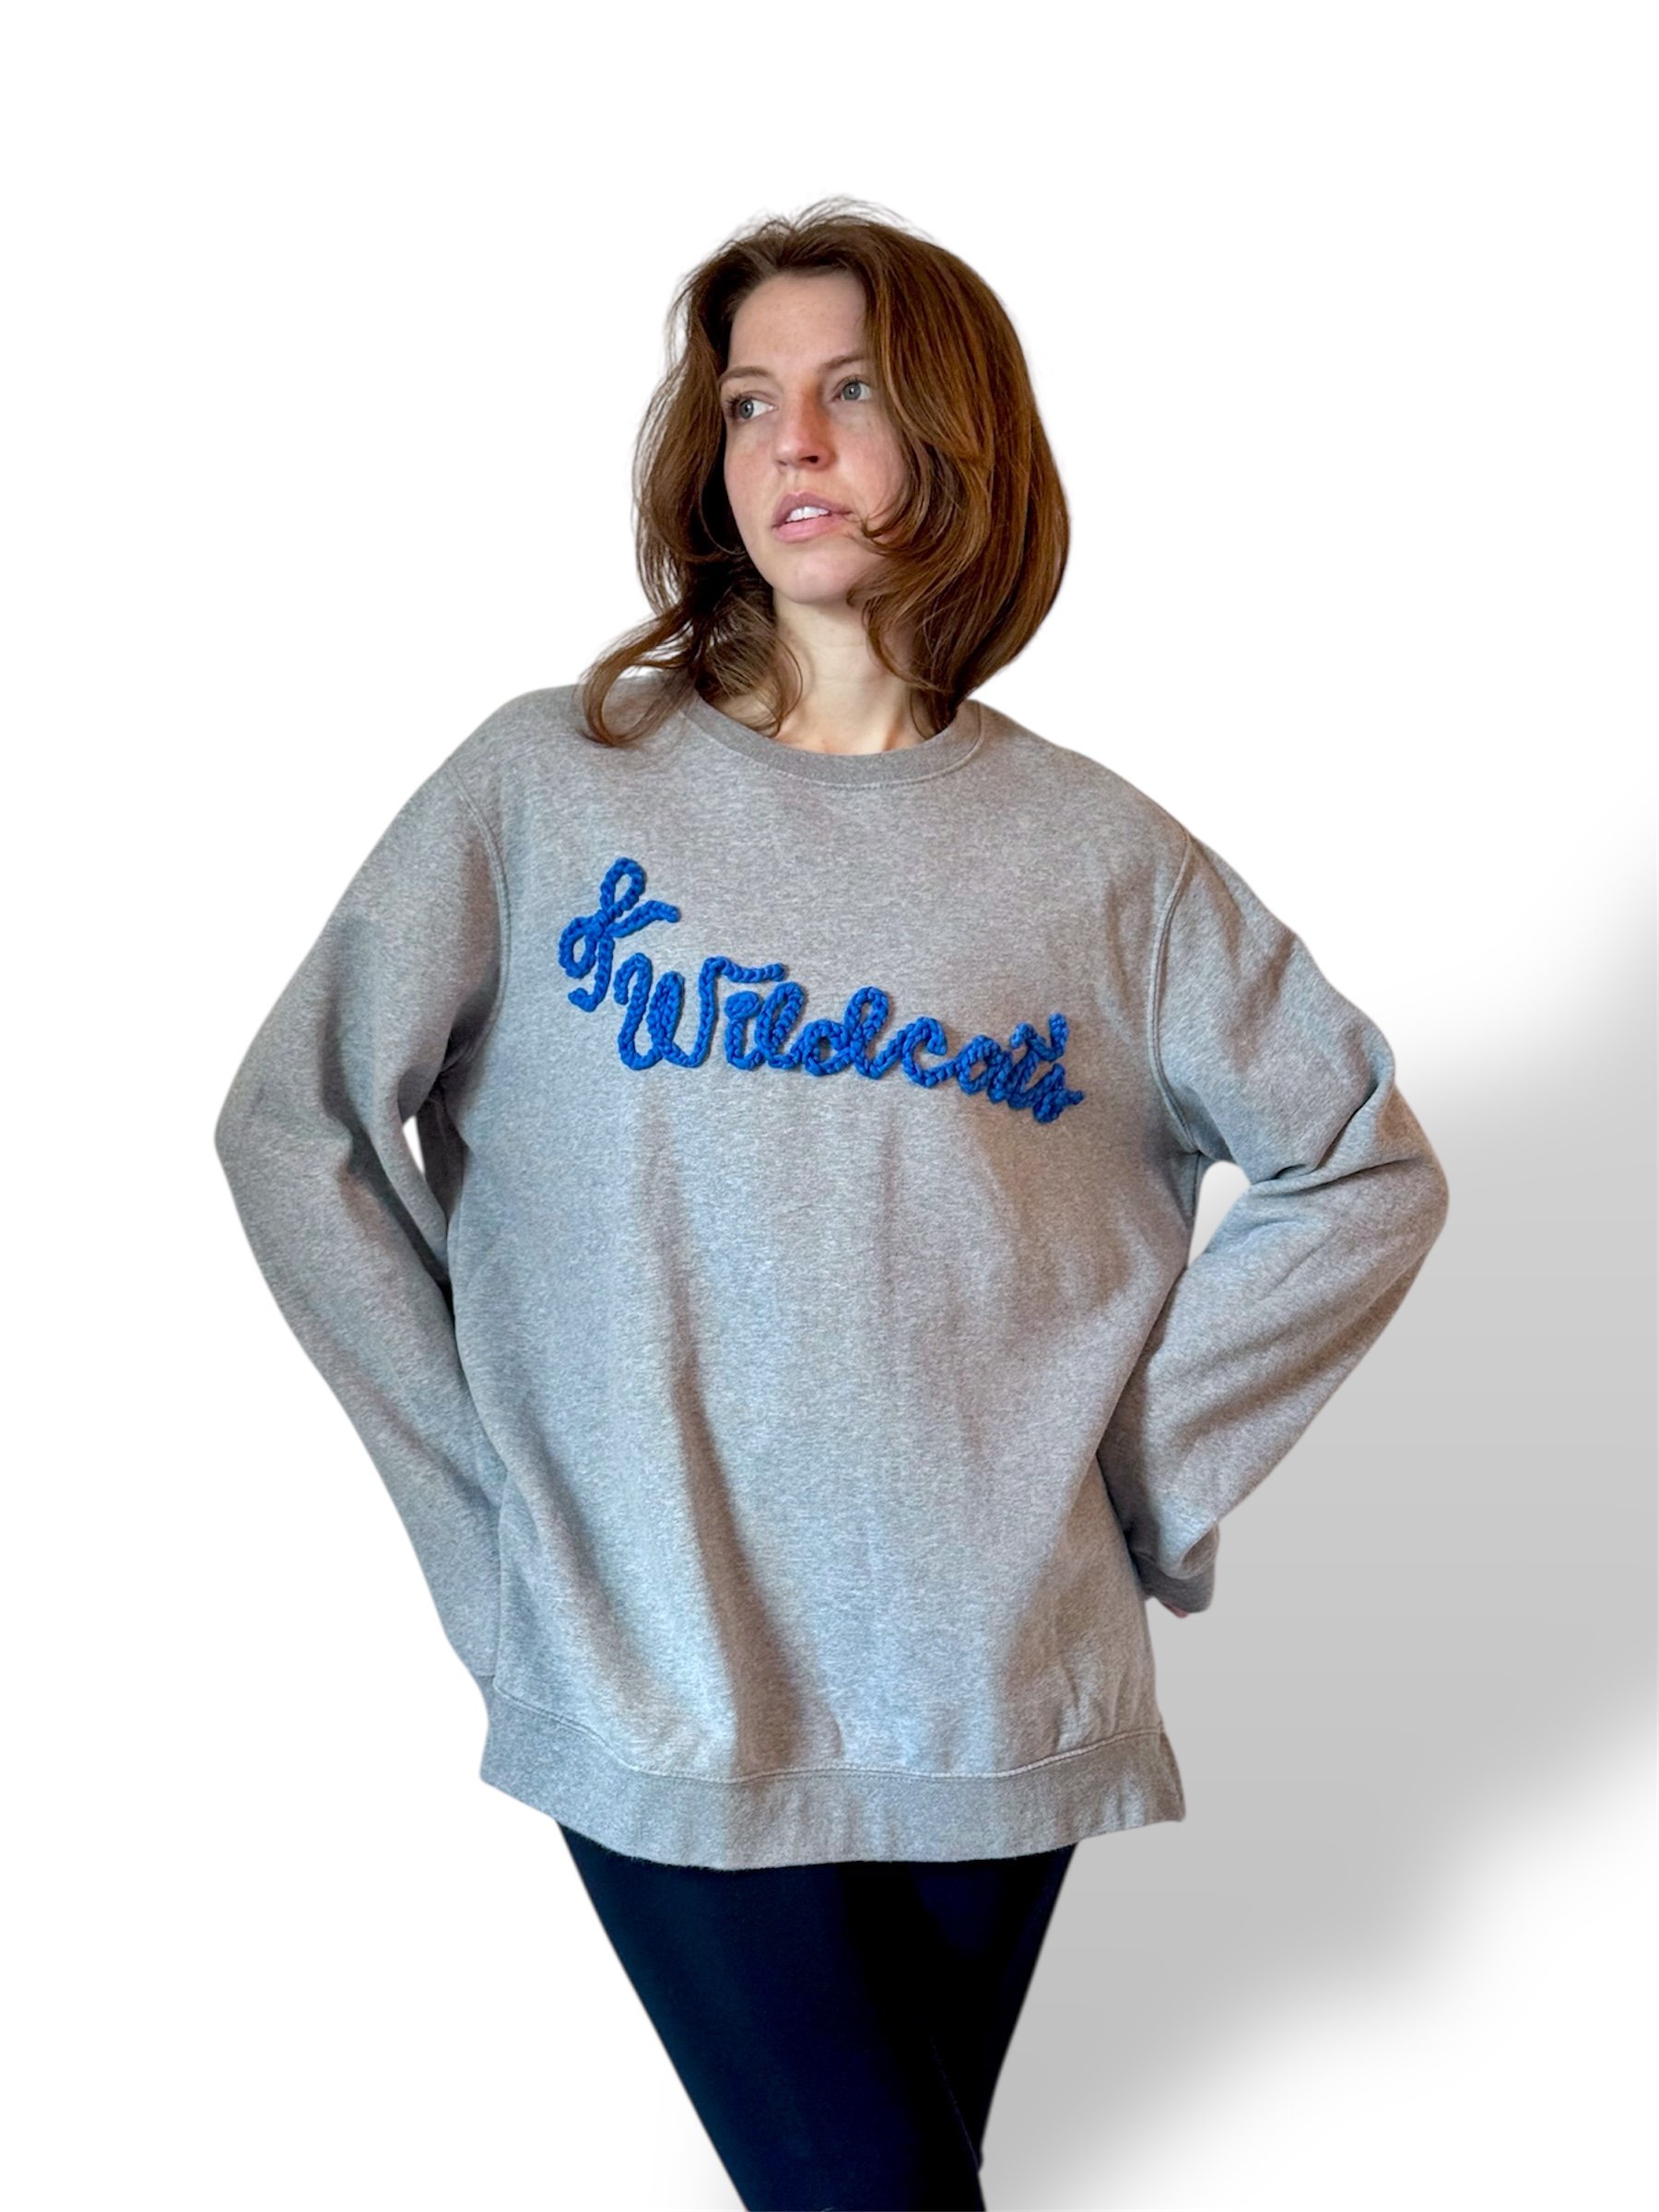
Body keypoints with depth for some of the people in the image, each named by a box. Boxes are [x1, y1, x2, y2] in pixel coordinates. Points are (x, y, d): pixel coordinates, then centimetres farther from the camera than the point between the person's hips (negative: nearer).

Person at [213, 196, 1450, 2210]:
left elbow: (1371, 1171, 8)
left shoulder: (1095, 852, 1)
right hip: (652, 1679, -1)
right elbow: (291, 1124, 1)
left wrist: (1141, 1462, 1)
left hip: (996, 1694, 2)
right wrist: (481, 1489, -2)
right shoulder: (547, 784, -2)